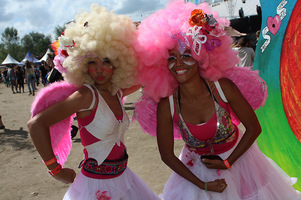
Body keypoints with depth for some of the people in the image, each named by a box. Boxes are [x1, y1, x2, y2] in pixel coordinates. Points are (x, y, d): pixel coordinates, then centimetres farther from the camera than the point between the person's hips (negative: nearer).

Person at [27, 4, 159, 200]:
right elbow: (36, 124, -24)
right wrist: (56, 169, -18)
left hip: (122, 177, 7)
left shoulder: (117, 92, 1)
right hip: (96, 184, -7)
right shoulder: (87, 95, -19)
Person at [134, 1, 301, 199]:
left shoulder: (223, 87, -22)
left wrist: (227, 163, -12)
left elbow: (254, 128, -11)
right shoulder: (166, 105, -21)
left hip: (237, 157, 1)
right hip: (196, 170, 0)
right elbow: (167, 155, -11)